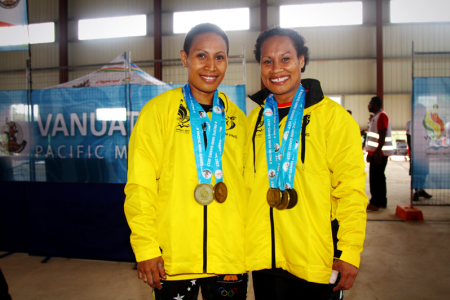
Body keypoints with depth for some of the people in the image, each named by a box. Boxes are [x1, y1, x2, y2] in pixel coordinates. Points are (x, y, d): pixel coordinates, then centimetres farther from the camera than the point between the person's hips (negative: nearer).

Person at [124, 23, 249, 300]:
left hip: (230, 257, 3)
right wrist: (146, 247, -10)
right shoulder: (158, 110, -3)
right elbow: (140, 185, -6)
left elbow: (247, 184, 11)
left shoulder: (238, 119, 7)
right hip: (173, 259, -2)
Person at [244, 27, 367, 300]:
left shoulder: (333, 116, -6)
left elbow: (351, 190, -8)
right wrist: (241, 243, 11)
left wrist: (349, 252, -12)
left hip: (317, 260, -3)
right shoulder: (255, 119, 6)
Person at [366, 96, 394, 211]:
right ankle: (382, 202, 19)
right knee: (379, 177, 12)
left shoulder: (382, 116, -12)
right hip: (376, 152, 10)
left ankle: (375, 203, -6)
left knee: (375, 177, -9)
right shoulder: (376, 116, 20)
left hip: (379, 153, -10)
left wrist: (378, 152, -26)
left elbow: (382, 135, -21)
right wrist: (370, 153, 23)